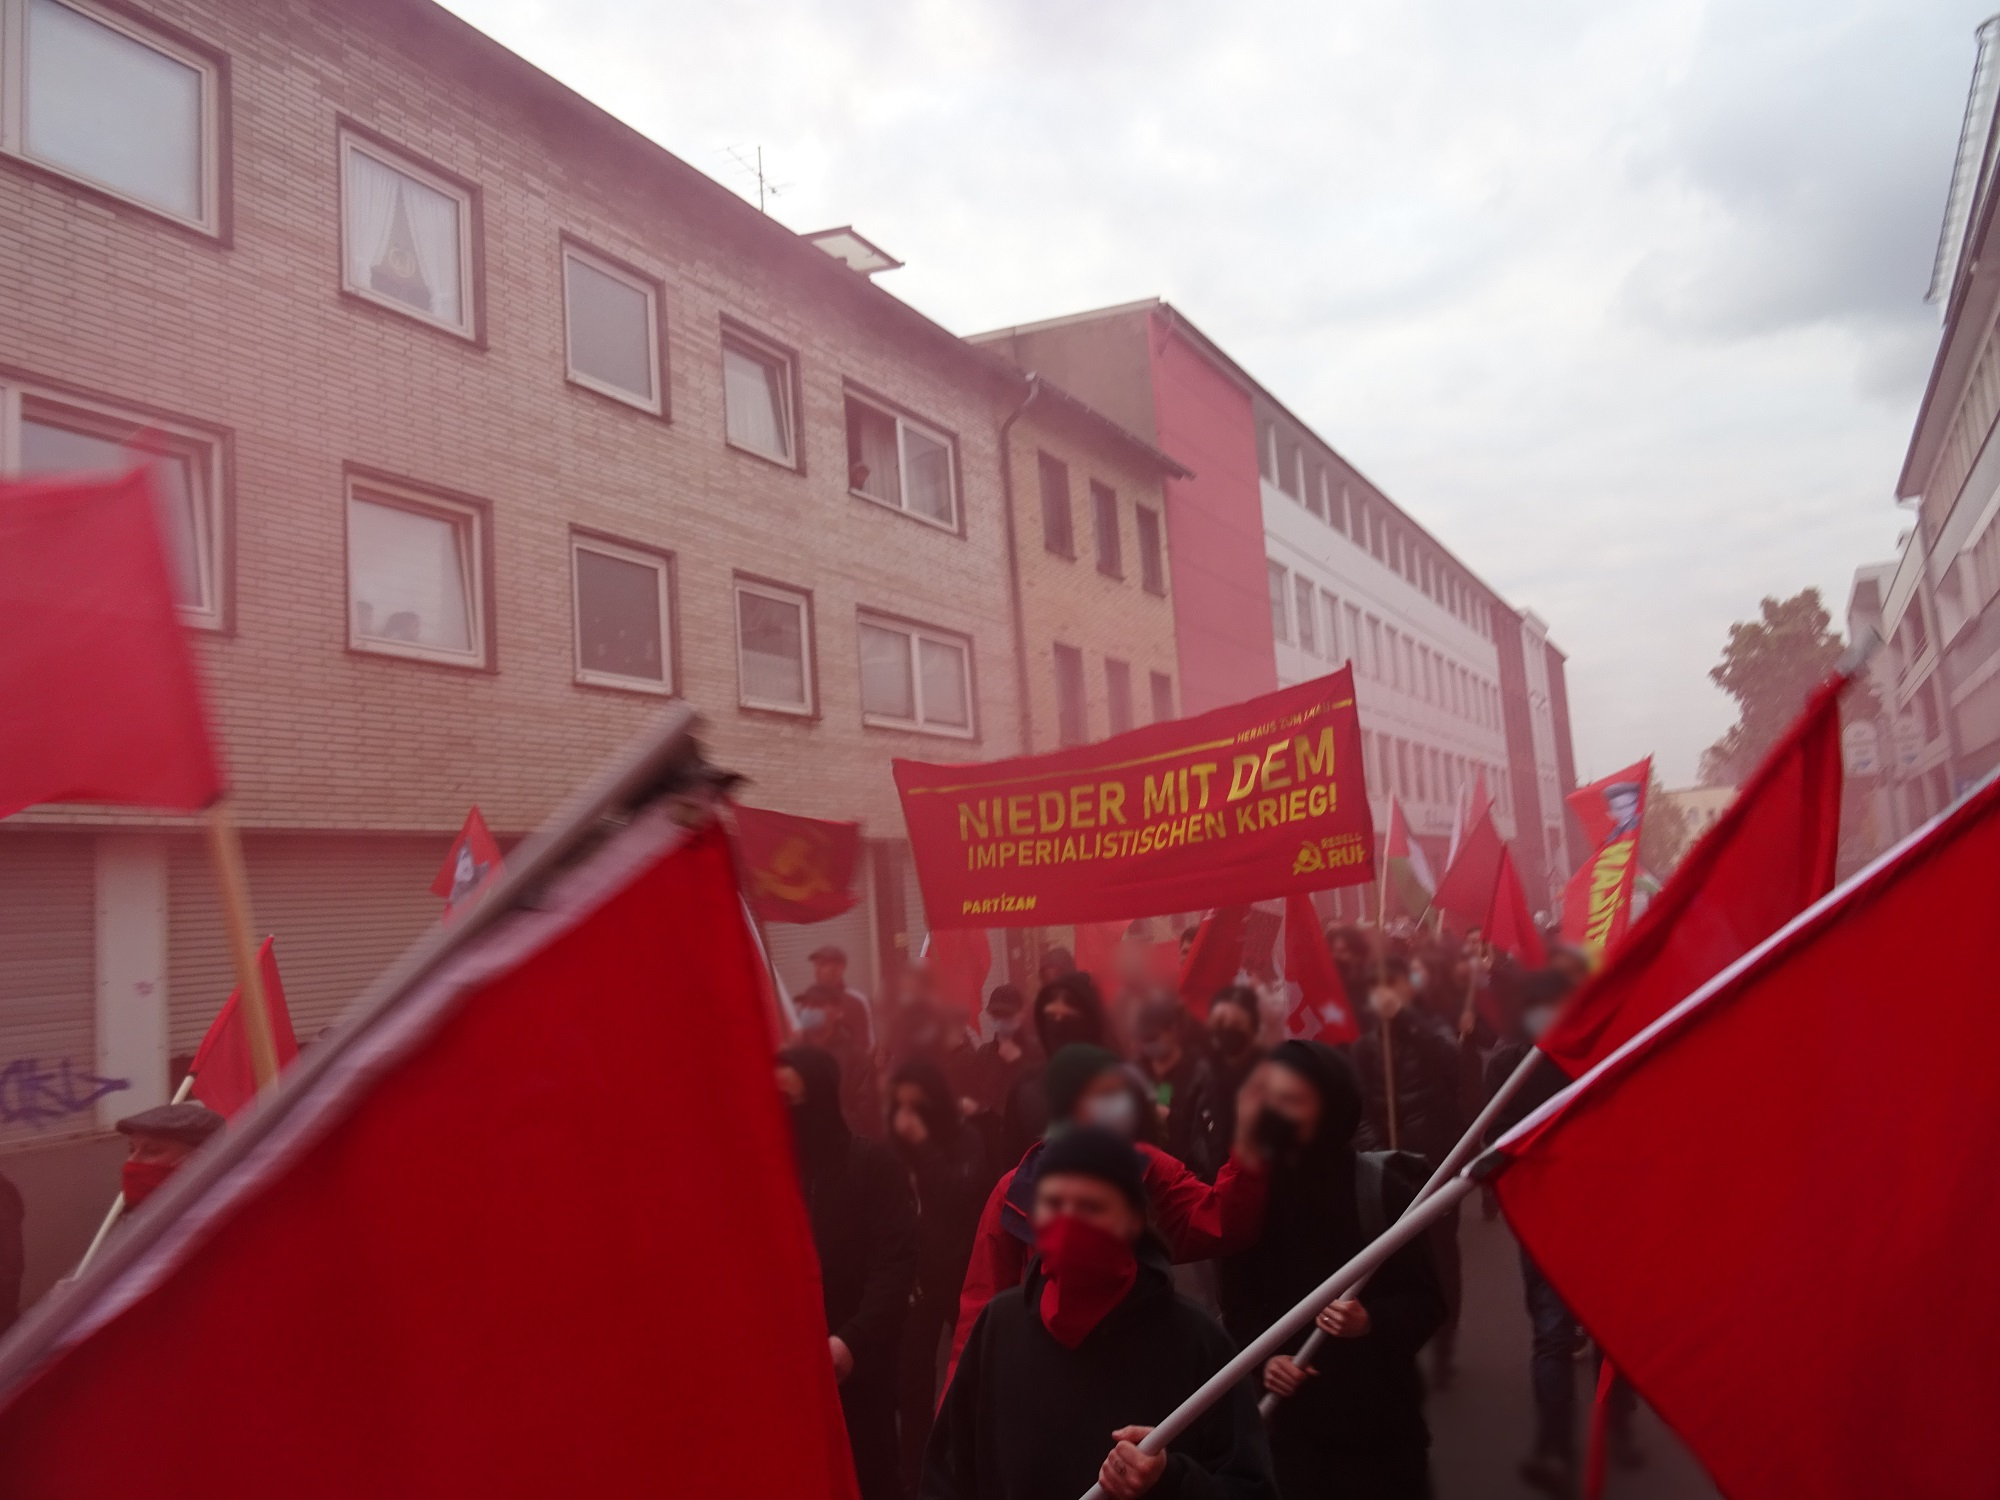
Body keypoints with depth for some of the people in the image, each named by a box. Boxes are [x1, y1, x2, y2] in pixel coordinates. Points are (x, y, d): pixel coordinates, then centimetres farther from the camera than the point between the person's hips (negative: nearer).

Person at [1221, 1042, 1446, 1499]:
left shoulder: (1382, 1188, -8)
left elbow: (1427, 1300, -8)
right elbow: (1237, 1306, 3)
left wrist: (1372, 1321, -25)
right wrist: (1262, 1357, -14)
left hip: (1380, 1418, -2)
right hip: (1291, 1417, 2)